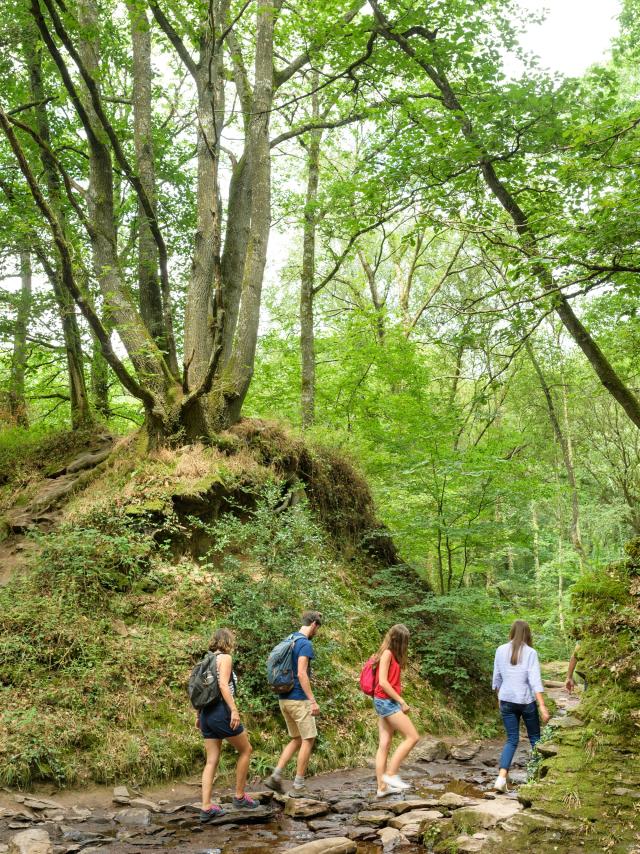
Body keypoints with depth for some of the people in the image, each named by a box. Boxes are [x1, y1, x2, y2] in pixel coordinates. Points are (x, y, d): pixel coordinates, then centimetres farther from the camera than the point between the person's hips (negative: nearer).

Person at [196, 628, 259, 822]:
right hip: (221, 712, -8)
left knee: (212, 761, 7)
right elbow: (223, 685, -19)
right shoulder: (225, 658, -6)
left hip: (207, 714, 8)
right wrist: (234, 710, -23)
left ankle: (206, 807, 3)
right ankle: (239, 797, 13)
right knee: (246, 749, 9)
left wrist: (198, 715, 21)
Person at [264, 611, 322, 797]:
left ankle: (276, 775, 7)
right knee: (308, 740, 3)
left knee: (296, 739, 17)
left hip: (284, 699, 8)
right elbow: (301, 674, -22)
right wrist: (313, 700, -20)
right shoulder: (306, 644, -14)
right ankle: (298, 785, 6)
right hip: (299, 699, -8)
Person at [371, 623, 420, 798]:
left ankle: (382, 787, 8)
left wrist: (399, 701, 1)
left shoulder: (392, 655, 15)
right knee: (413, 737, -7)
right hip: (387, 701, -9)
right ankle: (391, 774, -5)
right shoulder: (387, 654, -12)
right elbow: (383, 682, -18)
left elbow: (392, 682, 11)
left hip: (386, 702, 9)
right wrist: (402, 702, -15)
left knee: (384, 745, 7)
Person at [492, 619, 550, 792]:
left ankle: (501, 778, -9)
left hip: (506, 700, 3)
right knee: (534, 737, 16)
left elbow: (497, 678, 9)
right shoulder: (530, 652, -8)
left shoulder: (501, 650, 2)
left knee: (512, 739, 7)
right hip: (526, 700, -3)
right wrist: (542, 705, -15)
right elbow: (535, 680, -14)